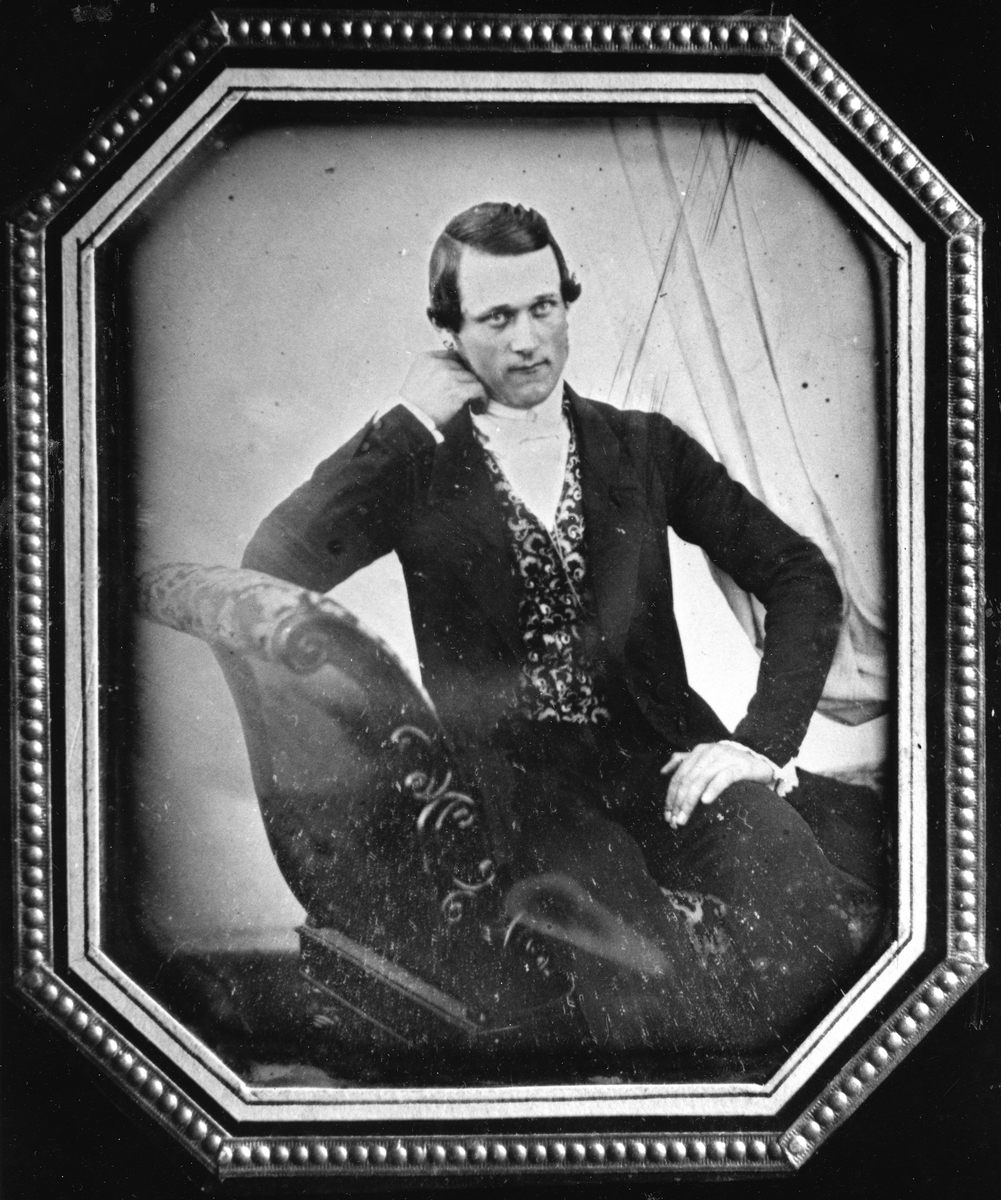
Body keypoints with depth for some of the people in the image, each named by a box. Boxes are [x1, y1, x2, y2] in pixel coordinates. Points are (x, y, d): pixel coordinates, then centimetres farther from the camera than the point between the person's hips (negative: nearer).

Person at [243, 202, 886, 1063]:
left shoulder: (646, 449, 15)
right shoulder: (420, 468, 9)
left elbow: (803, 578, 11)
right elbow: (269, 570, -7)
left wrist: (763, 741, -5)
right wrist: (404, 423, -5)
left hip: (661, 763, 2)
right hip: (512, 783, -2)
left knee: (809, 937, -30)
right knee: (645, 998, -33)